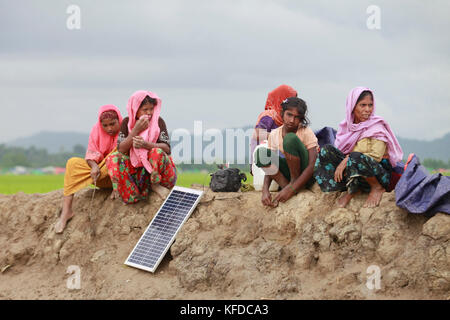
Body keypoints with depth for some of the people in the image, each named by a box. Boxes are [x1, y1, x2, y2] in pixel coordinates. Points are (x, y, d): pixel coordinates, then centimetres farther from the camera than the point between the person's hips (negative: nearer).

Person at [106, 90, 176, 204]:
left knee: (157, 152, -34)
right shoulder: (127, 122, 3)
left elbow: (167, 148, -11)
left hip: (156, 166, -1)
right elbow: (121, 149, -8)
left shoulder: (158, 121, 0)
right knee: (113, 158, -23)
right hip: (135, 167, 1)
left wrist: (146, 145, -29)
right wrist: (136, 130, -19)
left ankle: (155, 185, -13)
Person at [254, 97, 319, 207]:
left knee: (290, 138, -27)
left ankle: (293, 185, -17)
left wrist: (291, 189, -31)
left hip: (306, 175, -5)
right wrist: (265, 190, -24)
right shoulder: (274, 135, -2)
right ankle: (286, 185, -23)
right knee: (262, 153, -18)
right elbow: (269, 164, -4)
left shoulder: (306, 133, -14)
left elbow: (312, 165, -21)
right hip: (288, 173, 5)